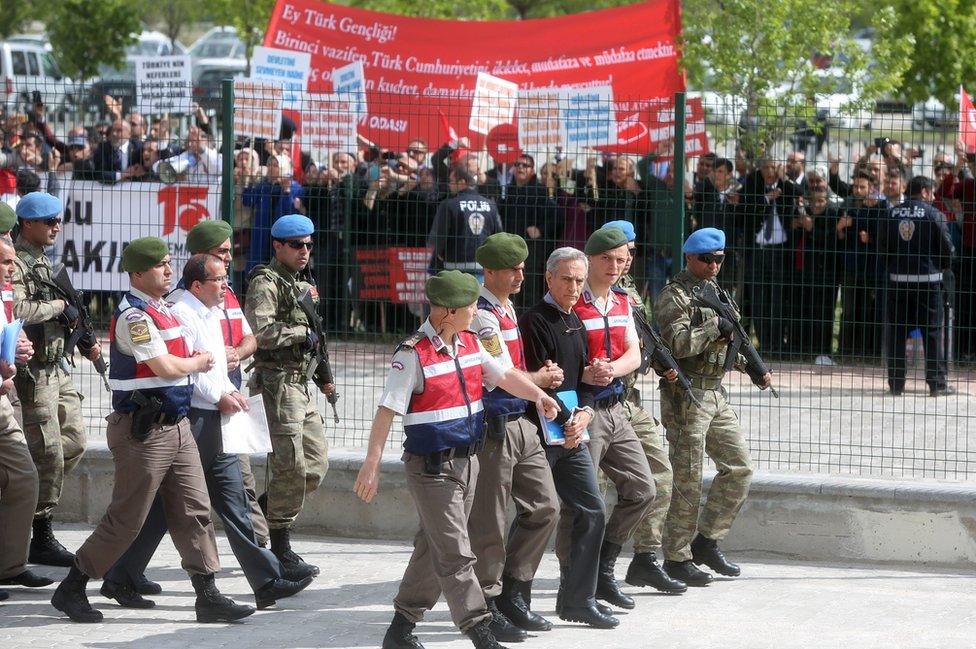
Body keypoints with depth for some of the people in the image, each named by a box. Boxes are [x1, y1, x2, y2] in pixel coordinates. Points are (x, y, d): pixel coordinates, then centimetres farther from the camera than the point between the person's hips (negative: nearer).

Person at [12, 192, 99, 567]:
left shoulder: (43, 261, 16)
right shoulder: (16, 262, -14)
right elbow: (17, 309, -29)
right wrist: (58, 306, -18)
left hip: (55, 368, 10)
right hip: (32, 371, -10)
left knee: (73, 442, 13)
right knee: (48, 454, -6)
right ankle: (42, 539, 1)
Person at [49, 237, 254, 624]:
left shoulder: (162, 310, 15)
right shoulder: (134, 315, -16)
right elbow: (165, 366, -22)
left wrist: (188, 360, 2)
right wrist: (199, 362, -4)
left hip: (176, 426, 9)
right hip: (144, 430, -9)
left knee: (195, 512, 6)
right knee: (126, 519, -3)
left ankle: (208, 596, 8)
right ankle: (71, 590, 9)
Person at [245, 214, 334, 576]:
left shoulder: (303, 287, 19)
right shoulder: (265, 283, -9)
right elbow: (260, 332, -23)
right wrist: (302, 333, -14)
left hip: (301, 382, 9)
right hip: (277, 380, -9)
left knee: (317, 461, 8)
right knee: (291, 465, -9)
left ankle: (260, 512, 20)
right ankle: (281, 551, -2)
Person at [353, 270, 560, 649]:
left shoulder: (470, 344, 7)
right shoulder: (413, 354, -16)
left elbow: (503, 376, 17)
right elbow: (387, 411, -16)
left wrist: (537, 394, -2)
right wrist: (371, 465, -19)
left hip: (467, 461, 8)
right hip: (431, 468, -8)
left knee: (434, 548, 13)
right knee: (455, 553, -9)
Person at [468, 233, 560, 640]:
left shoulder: (506, 307, 14)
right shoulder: (482, 314, -16)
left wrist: (541, 375, 7)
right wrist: (541, 379, -3)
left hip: (521, 422, 10)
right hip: (495, 429, -10)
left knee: (543, 508, 11)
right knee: (489, 522, 0)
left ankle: (514, 594, 20)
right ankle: (487, 604, 10)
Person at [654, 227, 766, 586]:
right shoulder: (674, 296, -9)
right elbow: (678, 343, -23)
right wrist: (715, 327, -18)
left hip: (716, 395, 8)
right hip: (686, 396, -8)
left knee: (739, 467, 6)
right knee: (688, 480, -5)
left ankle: (706, 541, 16)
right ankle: (677, 558, 3)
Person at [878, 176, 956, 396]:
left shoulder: (893, 214, 5)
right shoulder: (933, 214, -6)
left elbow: (882, 245, 7)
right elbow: (947, 247, -4)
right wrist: (944, 265, 15)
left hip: (897, 279, 3)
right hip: (927, 278, -3)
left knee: (896, 330, 7)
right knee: (933, 330, 3)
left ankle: (896, 382, 7)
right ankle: (937, 382, 2)